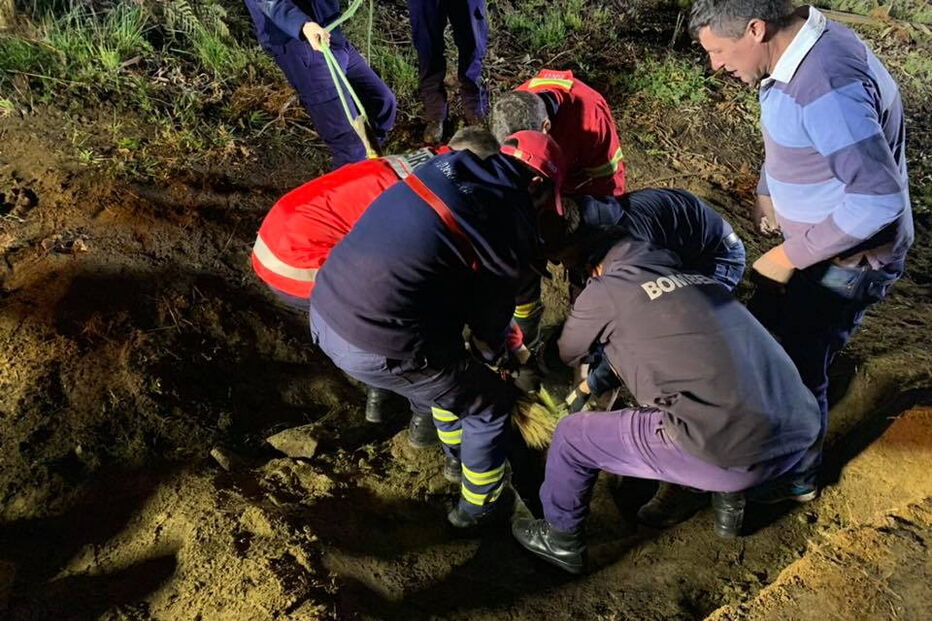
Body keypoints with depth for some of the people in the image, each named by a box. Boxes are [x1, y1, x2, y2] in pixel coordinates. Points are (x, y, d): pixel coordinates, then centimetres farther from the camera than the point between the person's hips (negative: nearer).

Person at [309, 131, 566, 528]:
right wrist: (497, 351, 27)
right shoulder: (512, 220, -10)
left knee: (448, 366, 32)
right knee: (492, 405, 16)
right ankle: (478, 508, 36)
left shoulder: (446, 164, 8)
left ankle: (459, 454, 54)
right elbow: (491, 311, 3)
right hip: (376, 348, -7)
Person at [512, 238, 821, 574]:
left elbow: (566, 355, 25)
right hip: (802, 432, 7)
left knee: (572, 436, 14)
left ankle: (561, 541, 34)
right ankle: (729, 500, 43)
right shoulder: (702, 279, 24)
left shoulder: (605, 288, 7)